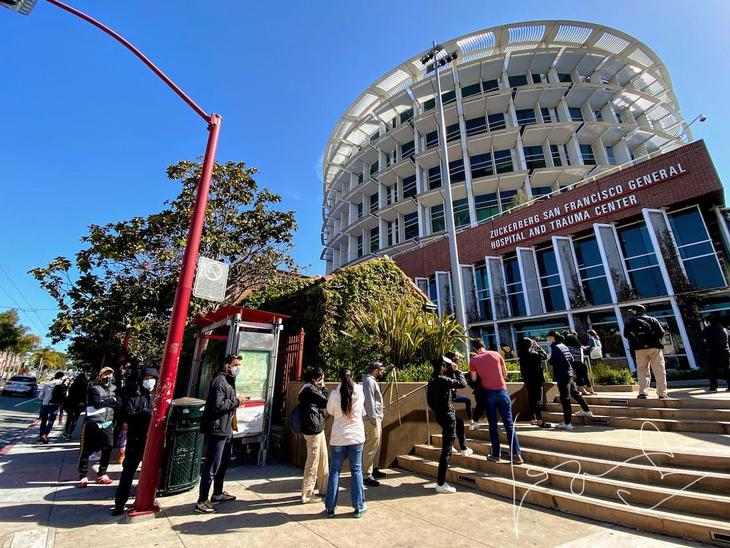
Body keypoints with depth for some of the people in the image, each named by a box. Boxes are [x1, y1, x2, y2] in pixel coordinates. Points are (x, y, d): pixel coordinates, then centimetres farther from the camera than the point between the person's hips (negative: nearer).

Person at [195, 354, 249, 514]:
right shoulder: (219, 381, -18)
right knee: (212, 466, -2)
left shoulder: (229, 380, 14)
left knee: (224, 462, 20)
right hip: (217, 430, -10)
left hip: (226, 429, 10)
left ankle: (218, 494, 34)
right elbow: (217, 405, -25)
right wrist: (236, 401, -18)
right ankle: (202, 502, 10)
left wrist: (237, 401, 4)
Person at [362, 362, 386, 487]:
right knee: (371, 446, -8)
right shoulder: (369, 381, -15)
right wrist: (373, 418, -20)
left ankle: (373, 469, 28)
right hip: (372, 419, -10)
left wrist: (378, 418, 15)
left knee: (377, 444, 17)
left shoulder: (372, 381, 16)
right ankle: (366, 475, -3)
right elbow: (369, 401, -21)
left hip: (377, 418, 10)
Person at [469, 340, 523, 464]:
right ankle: (516, 455, 8)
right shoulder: (496, 354, 2)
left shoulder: (473, 360, -2)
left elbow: (474, 380, 1)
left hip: (488, 393, -1)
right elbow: (505, 374, 10)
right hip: (502, 391, 1)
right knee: (509, 424, 8)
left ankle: (496, 455, 16)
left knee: (493, 425, 11)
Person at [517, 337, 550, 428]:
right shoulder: (533, 353, -19)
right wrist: (537, 346, 1)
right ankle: (539, 421, 0)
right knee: (538, 400, -1)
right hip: (536, 379, -6)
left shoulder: (522, 354, 0)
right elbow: (545, 356, -2)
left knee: (531, 398, 15)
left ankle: (532, 419, 24)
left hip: (527, 379, 6)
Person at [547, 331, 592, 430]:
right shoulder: (563, 346, 11)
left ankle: (567, 423, -1)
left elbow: (553, 361, -21)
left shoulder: (554, 347, -14)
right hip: (569, 373, 8)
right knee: (574, 392, 26)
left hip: (562, 375, -8)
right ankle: (586, 410, 42)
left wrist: (549, 359, -2)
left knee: (565, 398, -5)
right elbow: (571, 359, 15)